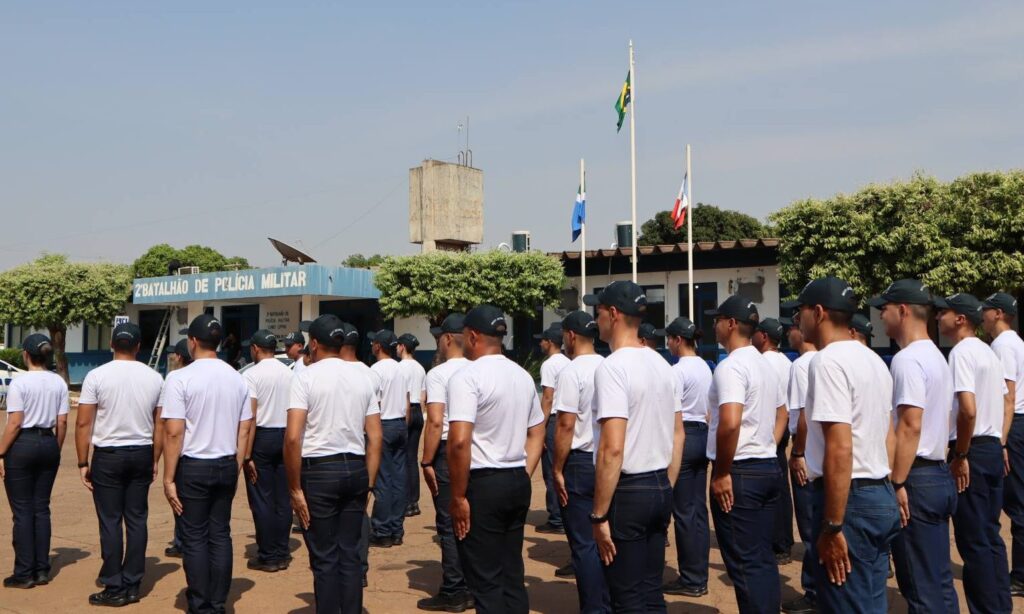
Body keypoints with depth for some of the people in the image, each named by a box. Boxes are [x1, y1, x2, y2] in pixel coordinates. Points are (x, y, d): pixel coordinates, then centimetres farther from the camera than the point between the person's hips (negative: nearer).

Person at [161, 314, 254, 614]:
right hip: (227, 465, 4)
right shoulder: (237, 379, 4)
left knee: (195, 537, 6)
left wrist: (169, 478, -9)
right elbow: (244, 430, 7)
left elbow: (174, 432, -14)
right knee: (220, 534, 12)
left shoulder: (180, 378, -12)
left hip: (193, 466, -4)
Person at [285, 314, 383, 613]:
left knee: (324, 558, 5)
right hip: (356, 468, 5)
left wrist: (295, 488, -8)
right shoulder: (363, 376, 7)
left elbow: (293, 437, -16)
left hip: (319, 471, -4)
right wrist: (368, 484, 12)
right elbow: (375, 437, 6)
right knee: (350, 554, 13)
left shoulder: (306, 376, -7)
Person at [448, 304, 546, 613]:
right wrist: (523, 477, 18)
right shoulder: (523, 376, 11)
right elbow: (537, 433, 17)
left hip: (483, 483, -8)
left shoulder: (467, 376, -14)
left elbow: (459, 442, -22)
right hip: (518, 483, 8)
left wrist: (458, 496, -15)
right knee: (512, 575, 15)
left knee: (486, 581, 2)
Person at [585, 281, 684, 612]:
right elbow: (678, 434, 15)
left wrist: (599, 515, -18)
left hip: (627, 491, -8)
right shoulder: (662, 364, 10)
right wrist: (666, 491, 20)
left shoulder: (612, 367, -17)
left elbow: (612, 449, -23)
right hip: (660, 488, 8)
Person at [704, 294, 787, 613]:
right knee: (763, 558, 16)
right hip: (769, 468, 9)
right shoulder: (765, 364, 14)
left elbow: (730, 423, -29)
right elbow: (781, 413, 25)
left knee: (744, 563, -1)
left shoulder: (731, 366, -17)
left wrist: (721, 473, -20)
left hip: (740, 472, -9)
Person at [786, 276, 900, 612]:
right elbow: (887, 436, 18)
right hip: (882, 496, 10)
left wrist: (832, 527, -21)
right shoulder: (874, 359, 14)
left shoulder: (828, 360, -16)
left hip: (849, 499, -10)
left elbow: (840, 448, -23)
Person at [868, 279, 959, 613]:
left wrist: (897, 484, -20)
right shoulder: (937, 357, 16)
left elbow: (910, 427, -22)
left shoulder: (907, 359, -16)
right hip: (940, 476, 10)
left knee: (920, 587, -2)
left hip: (917, 478, -10)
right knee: (940, 581, 16)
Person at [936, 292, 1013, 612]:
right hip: (993, 450, 10)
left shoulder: (961, 352, -15)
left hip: (972, 451, -10)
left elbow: (968, 410, -25)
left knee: (973, 540, -2)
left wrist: (960, 456, -18)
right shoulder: (989, 352, 15)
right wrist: (997, 443, 21)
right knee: (991, 535, 16)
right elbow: (1006, 404, 21)